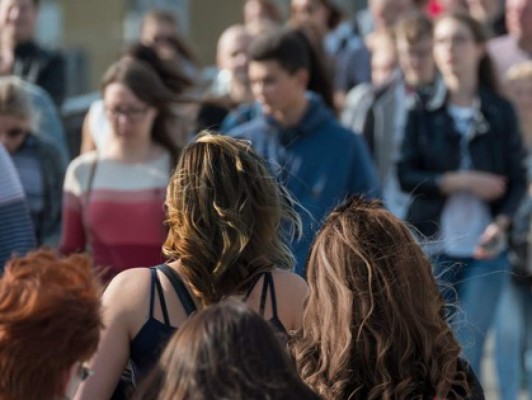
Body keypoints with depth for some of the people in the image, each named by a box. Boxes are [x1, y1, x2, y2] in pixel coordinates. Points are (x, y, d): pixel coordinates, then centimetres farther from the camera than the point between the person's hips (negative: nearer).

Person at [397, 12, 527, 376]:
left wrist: (502, 223, -16)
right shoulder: (423, 111, 3)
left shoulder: (501, 112, 5)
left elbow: (519, 178, 1)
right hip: (434, 247, 0)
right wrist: (462, 182, -13)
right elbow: (406, 175, -3)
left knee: (467, 352, -7)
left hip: (486, 250, 0)